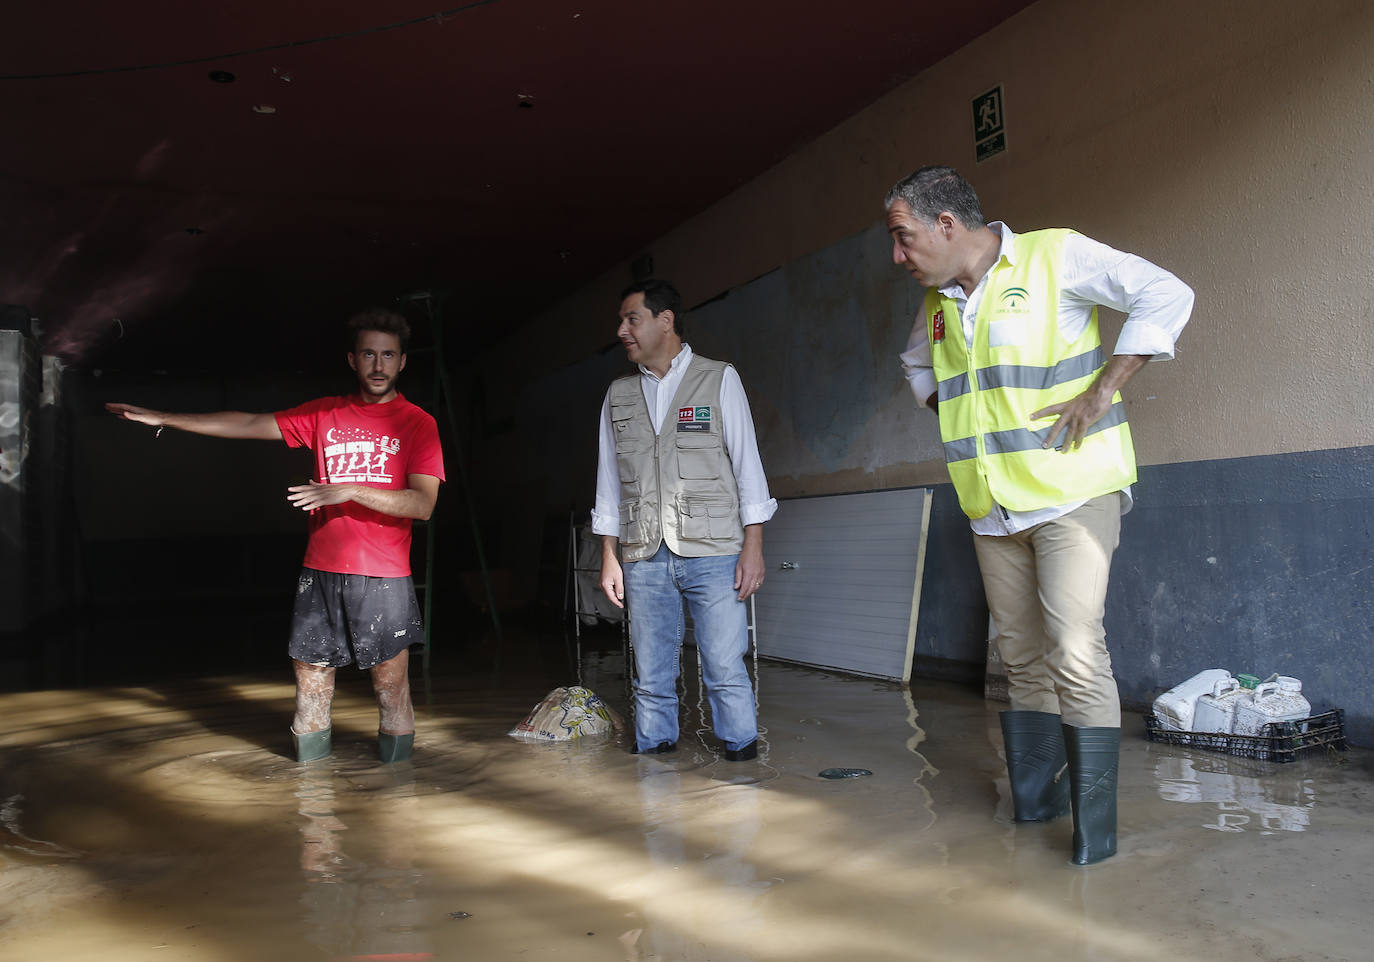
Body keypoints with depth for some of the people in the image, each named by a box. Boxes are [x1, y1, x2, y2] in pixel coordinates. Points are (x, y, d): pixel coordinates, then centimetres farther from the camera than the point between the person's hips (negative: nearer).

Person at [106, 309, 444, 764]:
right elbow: (250, 425, 17)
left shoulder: (417, 424, 0)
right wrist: (165, 418, 16)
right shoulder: (324, 414, 12)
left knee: (392, 688, -1)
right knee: (310, 684, 7)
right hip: (320, 573, 4)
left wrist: (349, 491, -19)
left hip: (384, 580, -4)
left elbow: (422, 504, -10)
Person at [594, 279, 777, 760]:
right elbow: (609, 480, 16)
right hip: (644, 559, 3)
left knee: (726, 673, -2)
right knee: (651, 679, 6)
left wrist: (753, 546, -5)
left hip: (713, 555, -3)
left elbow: (747, 462, 2)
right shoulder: (619, 395, 14)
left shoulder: (719, 379, 5)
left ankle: (742, 761, 13)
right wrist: (609, 557, 10)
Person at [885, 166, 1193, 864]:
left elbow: (1166, 295, -13)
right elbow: (916, 364, 33)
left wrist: (1102, 389, -17)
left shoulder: (1054, 256, -8)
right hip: (993, 510, 7)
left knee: (1075, 656, -12)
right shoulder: (936, 303, 12)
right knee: (1023, 660, 12)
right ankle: (1034, 796, 24)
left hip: (1071, 496, -6)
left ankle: (1095, 822, -1)